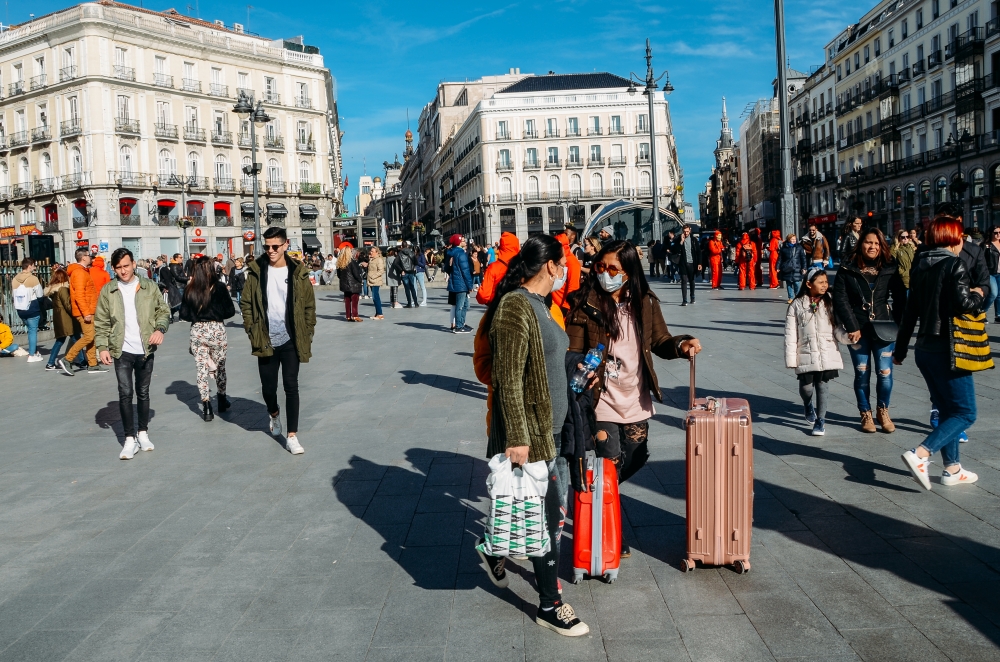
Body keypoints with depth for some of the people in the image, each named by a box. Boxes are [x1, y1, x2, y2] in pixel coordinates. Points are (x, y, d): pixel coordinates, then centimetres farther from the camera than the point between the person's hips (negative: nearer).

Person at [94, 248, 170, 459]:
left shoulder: (149, 287, 1)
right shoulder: (107, 291, 1)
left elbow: (163, 311, 6)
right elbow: (101, 322, 3)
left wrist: (160, 328, -13)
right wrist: (103, 347, -5)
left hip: (145, 350, 1)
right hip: (122, 351, -1)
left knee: (143, 392, 12)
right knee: (125, 393, -7)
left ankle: (143, 433, 26)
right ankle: (130, 439, 0)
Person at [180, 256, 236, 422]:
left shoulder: (190, 289, -3)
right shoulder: (219, 287, -9)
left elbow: (184, 314, -1)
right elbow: (230, 311, -7)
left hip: (197, 331, 1)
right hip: (217, 330, -1)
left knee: (201, 367, 6)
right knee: (220, 365, 16)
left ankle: (206, 406, 1)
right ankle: (222, 399, 29)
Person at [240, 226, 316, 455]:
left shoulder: (298, 273, -2)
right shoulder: (256, 272, 0)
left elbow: (309, 306, 1)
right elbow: (246, 304, 2)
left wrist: (307, 336, -3)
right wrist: (253, 332, -5)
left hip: (291, 341, -1)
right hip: (266, 342, 1)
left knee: (291, 386, -2)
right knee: (268, 387, 10)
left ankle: (292, 436, 4)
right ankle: (274, 414, 43)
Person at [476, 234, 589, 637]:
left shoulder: (540, 304, 11)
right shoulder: (515, 307, -19)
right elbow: (509, 379, -22)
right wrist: (517, 437, -23)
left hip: (553, 428, 10)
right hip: (531, 434, -10)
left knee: (553, 510, 18)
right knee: (546, 517, 2)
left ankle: (495, 550, 39)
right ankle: (550, 606, 18)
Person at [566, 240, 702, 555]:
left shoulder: (645, 303, 1)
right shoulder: (585, 305, -10)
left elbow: (660, 341, 6)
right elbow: (573, 354, -9)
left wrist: (681, 344, -14)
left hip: (636, 401, 5)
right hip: (602, 402, -4)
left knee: (636, 458, 16)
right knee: (610, 467, 2)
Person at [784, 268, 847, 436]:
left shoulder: (830, 303, 4)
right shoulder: (797, 305, -1)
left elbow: (837, 328, 0)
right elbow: (790, 334, -2)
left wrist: (847, 336, -22)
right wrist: (791, 358, -6)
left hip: (827, 354, 1)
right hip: (806, 355, -1)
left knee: (822, 387, 4)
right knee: (806, 387, 0)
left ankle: (820, 420, 19)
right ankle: (808, 405, 35)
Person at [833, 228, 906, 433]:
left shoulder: (890, 269, 2)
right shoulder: (847, 269, -2)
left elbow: (900, 298, 3)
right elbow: (840, 299, -5)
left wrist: (896, 323, -6)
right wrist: (852, 327, -10)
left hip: (883, 329, 1)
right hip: (858, 330, 0)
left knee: (885, 373, -2)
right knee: (862, 374, 5)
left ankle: (883, 411, 19)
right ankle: (865, 414, 20)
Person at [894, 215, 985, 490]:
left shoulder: (920, 266, 10)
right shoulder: (955, 264, -11)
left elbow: (910, 310, 13)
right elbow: (962, 303, -25)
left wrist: (900, 349, 19)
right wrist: (977, 295, -1)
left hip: (925, 350, 8)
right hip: (947, 350, -8)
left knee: (947, 410, 17)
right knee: (965, 413, -1)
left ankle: (952, 469, 21)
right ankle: (919, 455, -16)